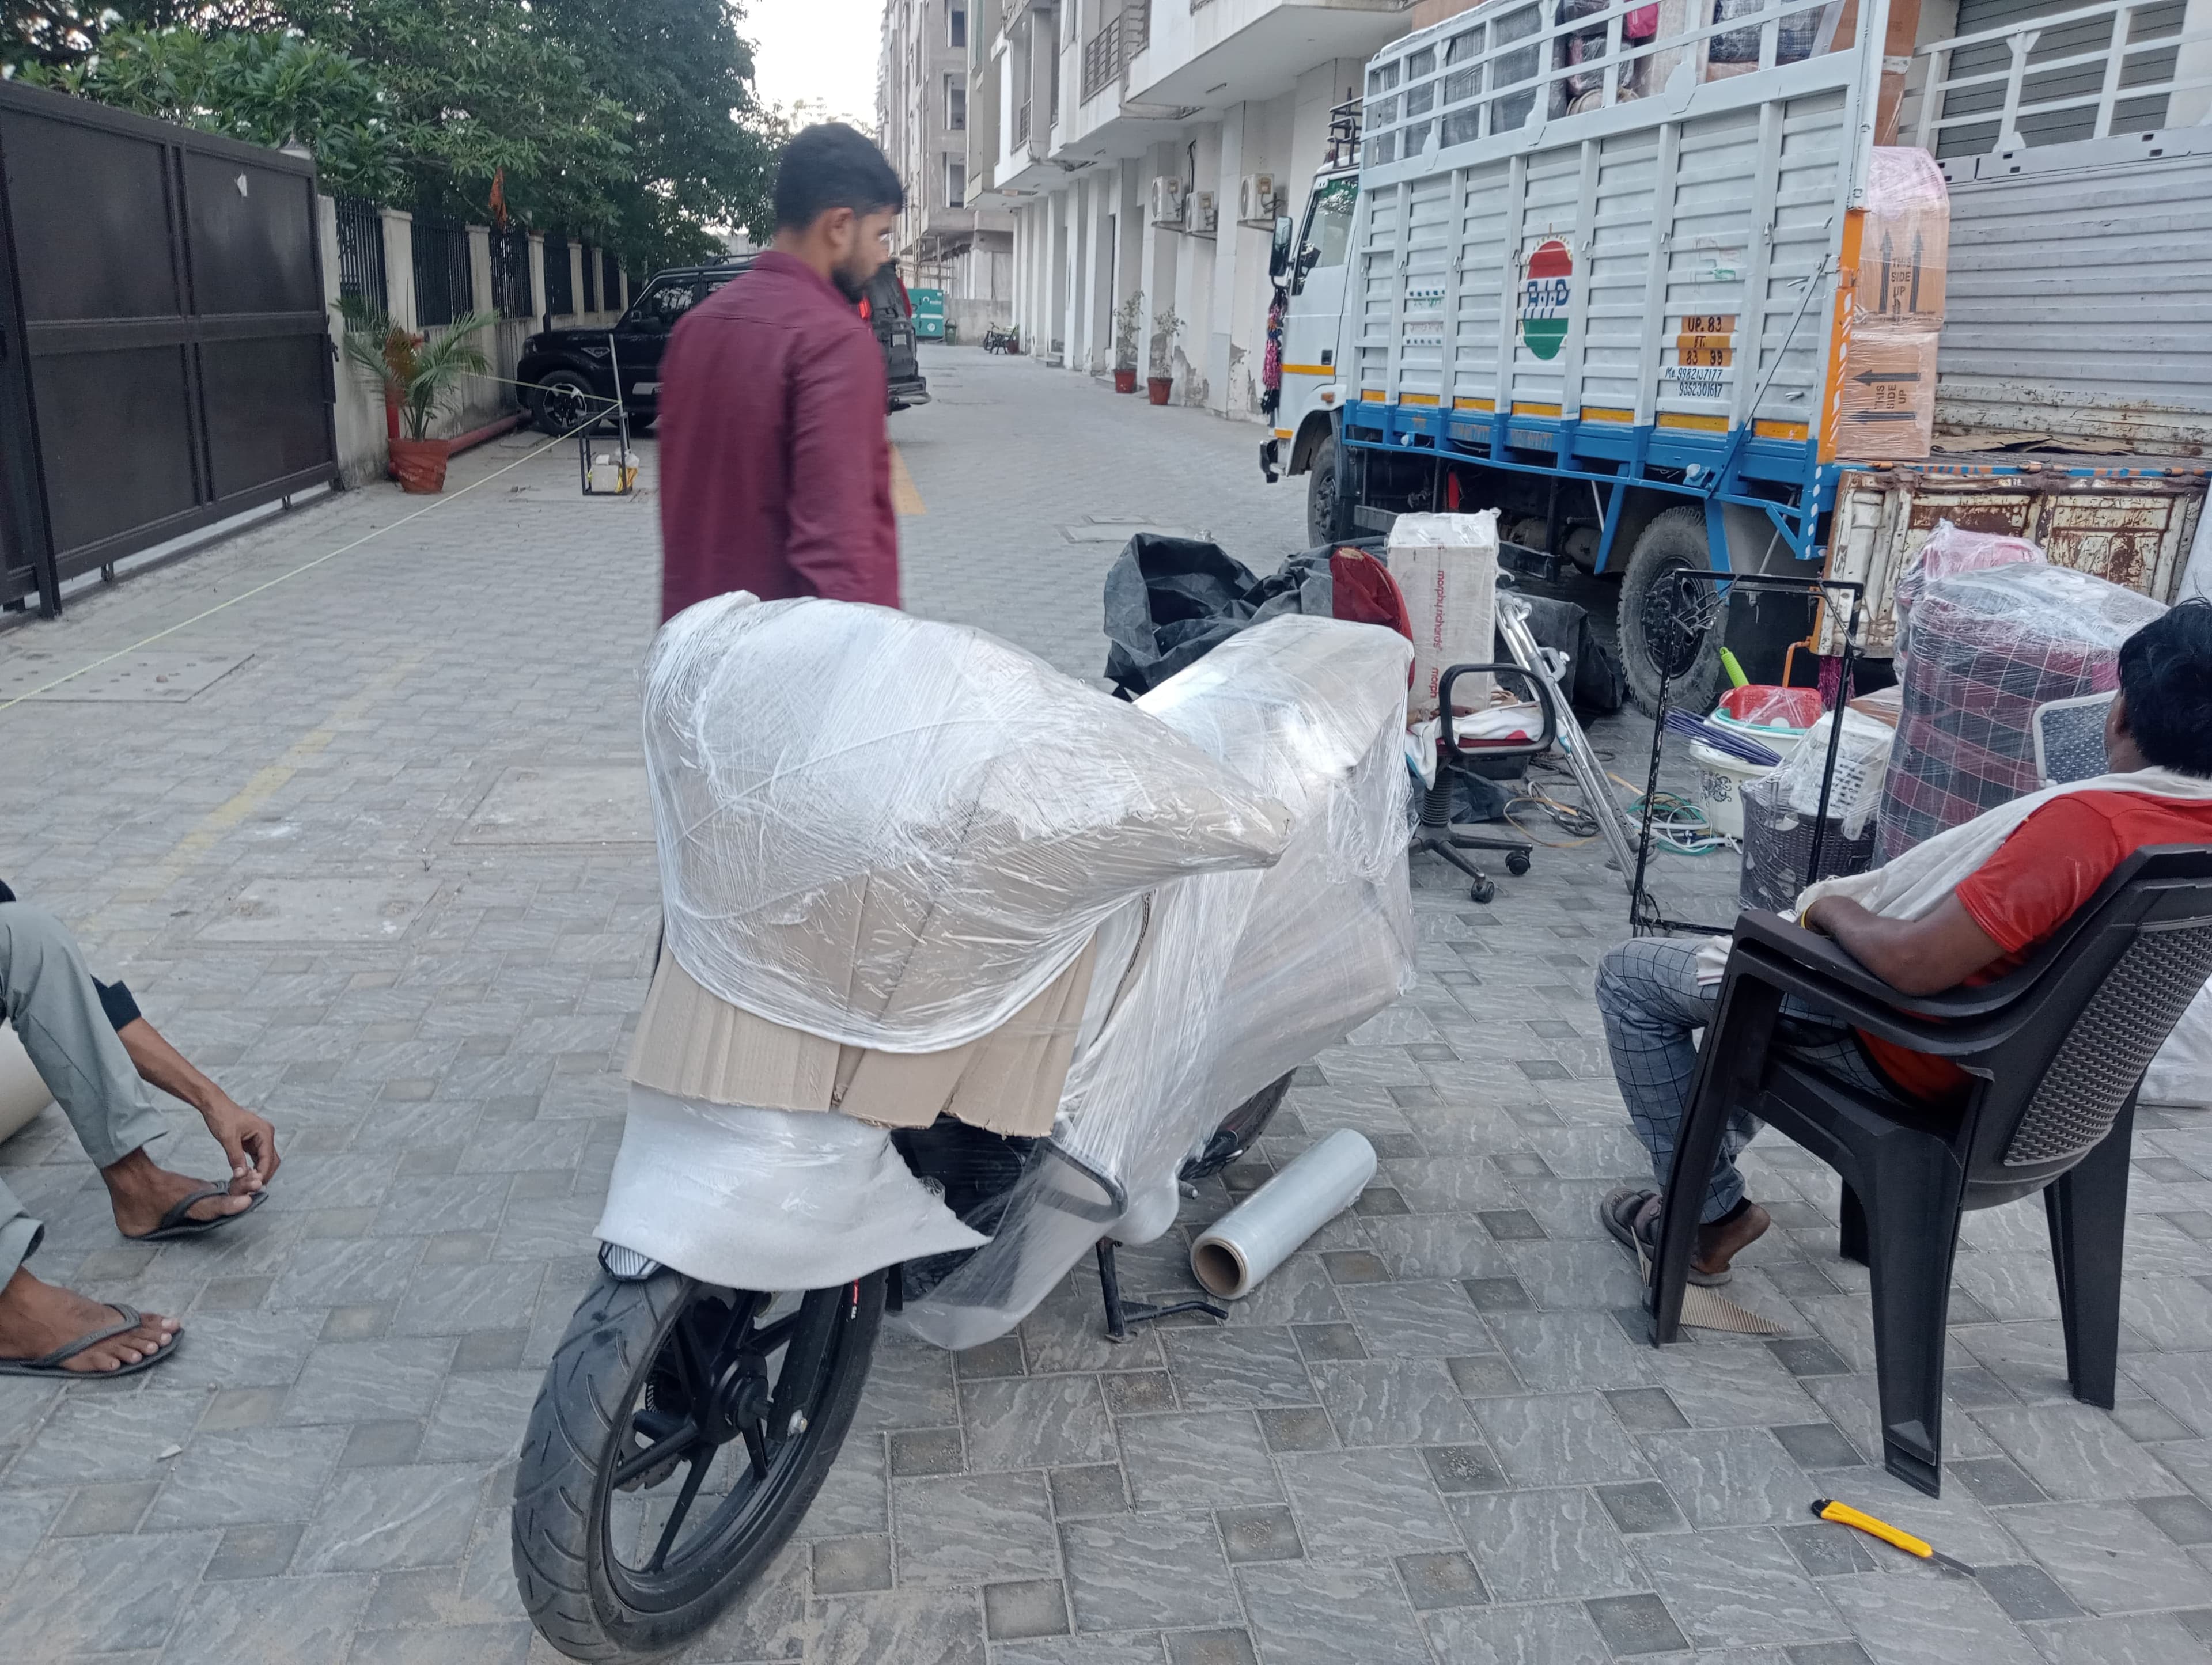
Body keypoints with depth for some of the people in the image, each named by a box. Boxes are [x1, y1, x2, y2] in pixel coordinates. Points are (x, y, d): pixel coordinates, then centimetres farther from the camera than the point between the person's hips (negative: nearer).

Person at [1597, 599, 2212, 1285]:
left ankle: (1708, 1216, 8)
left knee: (1630, 976, 2)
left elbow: (1914, 964, -35)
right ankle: (1719, 1136, 39)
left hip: (1907, 1054, -9)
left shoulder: (2089, 821, -34)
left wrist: (1834, 909, -14)